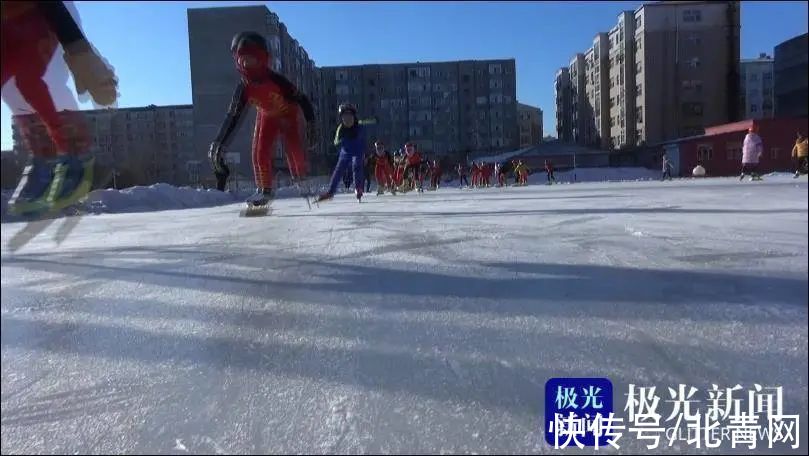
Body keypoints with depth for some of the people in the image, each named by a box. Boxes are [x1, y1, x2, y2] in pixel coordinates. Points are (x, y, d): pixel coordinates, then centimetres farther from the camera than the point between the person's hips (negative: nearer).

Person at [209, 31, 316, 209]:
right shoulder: (244, 88, -26)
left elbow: (301, 98, -26)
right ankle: (264, 189, 4)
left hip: (288, 115, -3)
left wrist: (310, 122, -28)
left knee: (295, 151, -11)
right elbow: (233, 116, -23)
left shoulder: (277, 80, -36)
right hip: (266, 117, 3)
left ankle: (301, 180, 17)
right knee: (260, 153, -10)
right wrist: (219, 142, -32)